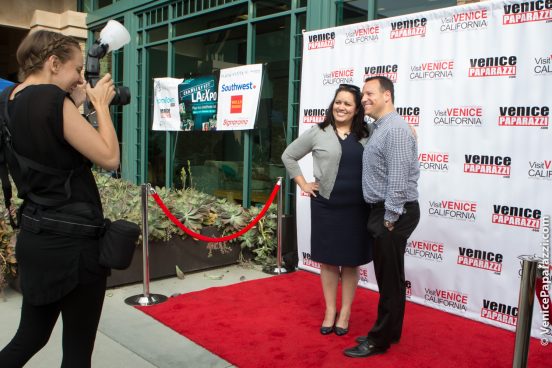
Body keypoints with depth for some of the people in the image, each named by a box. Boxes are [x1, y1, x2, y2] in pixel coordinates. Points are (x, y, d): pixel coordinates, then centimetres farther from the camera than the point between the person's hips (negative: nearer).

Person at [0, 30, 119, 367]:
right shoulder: (51, 99, -17)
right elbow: (109, 157, -17)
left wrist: (75, 107, 12)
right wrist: (101, 105, -5)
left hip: (37, 237, 9)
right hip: (71, 242, -9)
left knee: (30, 337, 22)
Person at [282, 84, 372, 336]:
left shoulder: (366, 136, 4)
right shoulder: (318, 133, -1)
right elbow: (289, 156, 7)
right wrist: (303, 184, 3)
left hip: (356, 208, 1)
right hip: (326, 206, -1)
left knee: (351, 261, 10)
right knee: (328, 260, 9)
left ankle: (345, 313, 24)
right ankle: (330, 311, 25)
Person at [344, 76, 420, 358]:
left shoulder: (395, 129, -17)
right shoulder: (378, 128, 14)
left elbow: (397, 180, -22)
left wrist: (390, 219, -19)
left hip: (394, 213, -10)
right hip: (382, 210, 10)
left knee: (390, 278, 1)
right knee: (387, 276, 17)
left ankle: (380, 340, 13)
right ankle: (390, 331, 31)